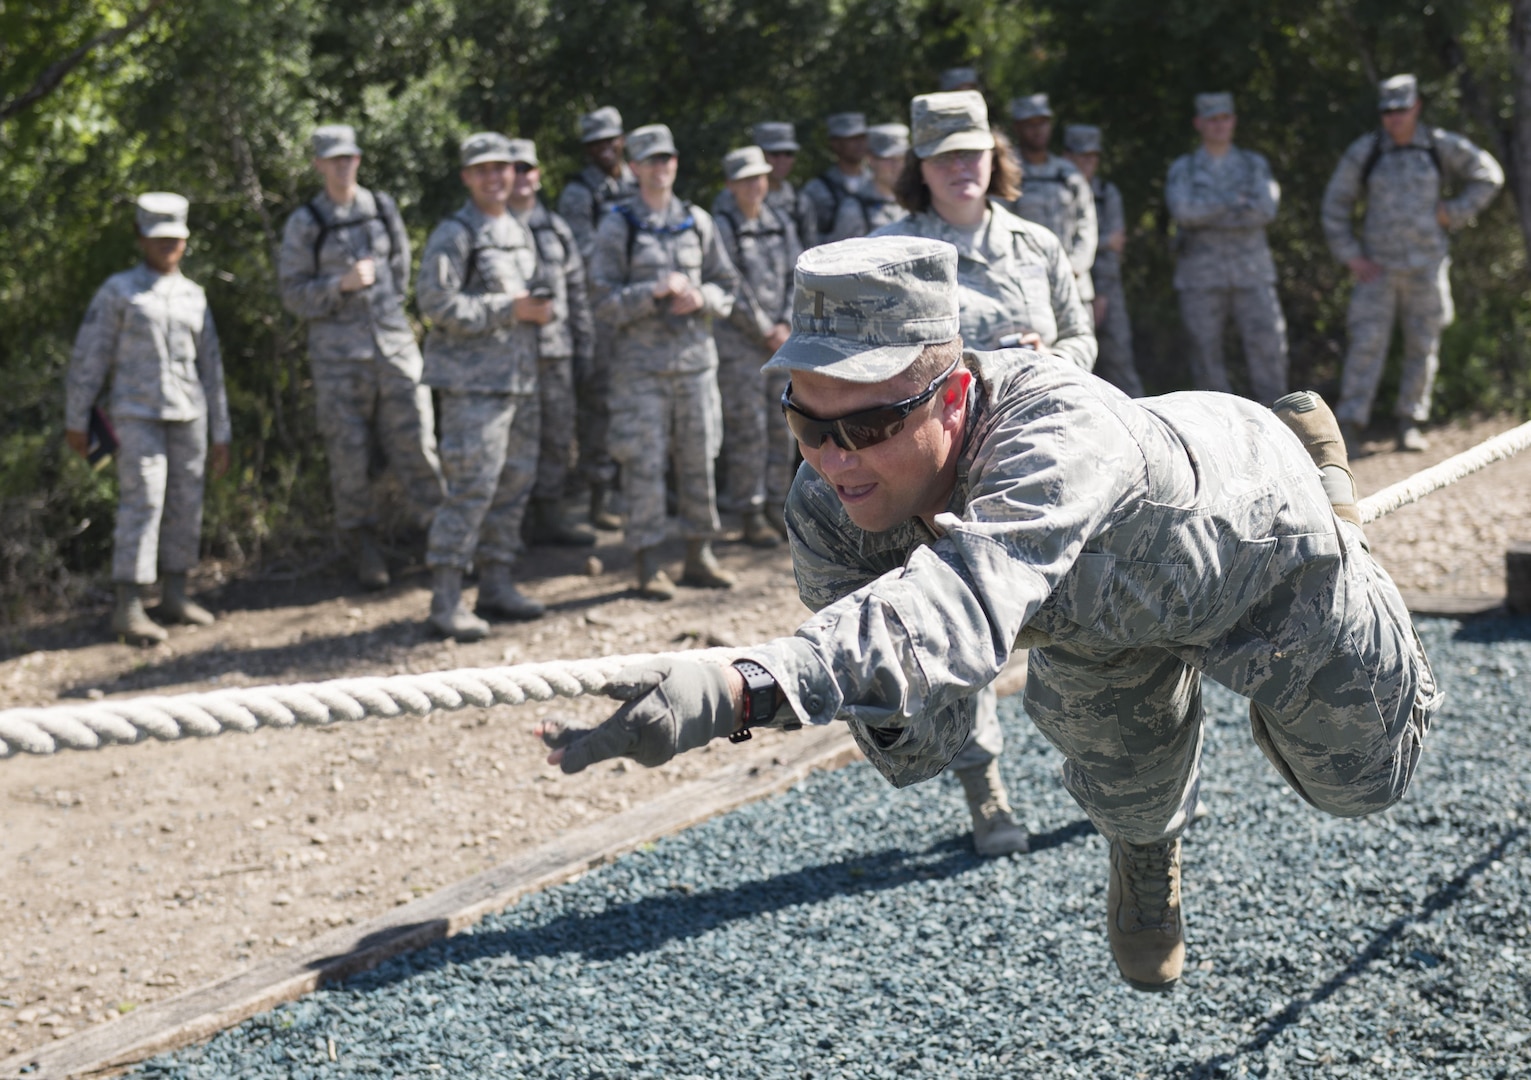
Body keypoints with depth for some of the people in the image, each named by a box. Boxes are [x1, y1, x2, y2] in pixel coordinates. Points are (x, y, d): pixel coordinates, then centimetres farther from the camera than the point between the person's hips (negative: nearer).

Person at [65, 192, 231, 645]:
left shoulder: (194, 296, 12)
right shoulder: (118, 291, -1)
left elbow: (210, 367, 15)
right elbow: (88, 357, 0)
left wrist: (221, 435, 13)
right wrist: (75, 421, -1)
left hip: (188, 416, 5)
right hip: (137, 415, -5)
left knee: (185, 505, 6)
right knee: (142, 502, -12)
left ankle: (174, 596, 18)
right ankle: (128, 608, -11)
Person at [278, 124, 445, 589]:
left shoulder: (382, 208, 8)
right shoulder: (304, 224, -2)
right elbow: (293, 294, -3)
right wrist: (341, 285, -16)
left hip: (395, 343, 2)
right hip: (338, 356, -2)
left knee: (416, 442, -1)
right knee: (349, 455, 0)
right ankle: (364, 552, 10)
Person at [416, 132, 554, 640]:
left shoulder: (520, 233, 17)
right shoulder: (453, 235, -8)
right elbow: (437, 302, -17)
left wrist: (540, 309, 3)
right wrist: (510, 310, -18)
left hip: (519, 379, 8)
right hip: (473, 381, -8)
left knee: (514, 484, 10)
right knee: (471, 487, -12)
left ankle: (496, 585, 20)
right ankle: (446, 599, -8)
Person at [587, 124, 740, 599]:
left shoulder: (698, 221, 10)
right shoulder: (617, 227, -1)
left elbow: (727, 287, 14)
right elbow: (604, 301, -6)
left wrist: (700, 298, -7)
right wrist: (655, 292, -19)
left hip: (696, 356, 4)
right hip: (641, 360, -4)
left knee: (699, 458, 7)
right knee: (644, 463, -3)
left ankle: (699, 557, 19)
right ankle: (649, 567, 4)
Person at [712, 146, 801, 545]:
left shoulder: (781, 224, 10)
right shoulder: (721, 227, -8)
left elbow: (796, 276, 9)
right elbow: (732, 289, -12)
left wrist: (786, 324, -5)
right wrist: (766, 332, -10)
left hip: (781, 337, 6)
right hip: (738, 341, -6)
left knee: (784, 426, 8)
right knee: (748, 431, -5)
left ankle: (777, 507, 18)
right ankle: (751, 517, 0)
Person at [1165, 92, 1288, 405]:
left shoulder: (1255, 165, 10)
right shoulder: (1183, 169, 7)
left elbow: (1266, 209, -8)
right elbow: (1184, 211, -12)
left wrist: (1210, 215, -11)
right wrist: (1233, 202, -12)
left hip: (1251, 271, 0)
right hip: (1201, 272, 0)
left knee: (1267, 343, -9)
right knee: (1205, 348, -2)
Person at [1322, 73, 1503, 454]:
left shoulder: (1442, 147, 0)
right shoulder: (1364, 152, -2)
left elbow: (1488, 176, 11)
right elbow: (1335, 205, 3)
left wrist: (1453, 213, 0)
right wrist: (1350, 256, -4)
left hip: (1426, 266, 2)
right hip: (1377, 267, -1)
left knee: (1422, 347, 5)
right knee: (1366, 344, -10)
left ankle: (1410, 425, 16)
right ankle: (1349, 429, -12)